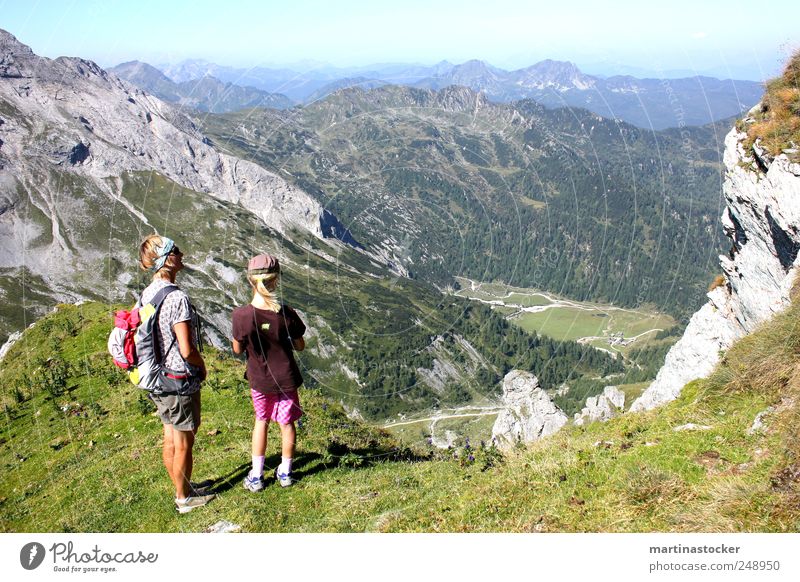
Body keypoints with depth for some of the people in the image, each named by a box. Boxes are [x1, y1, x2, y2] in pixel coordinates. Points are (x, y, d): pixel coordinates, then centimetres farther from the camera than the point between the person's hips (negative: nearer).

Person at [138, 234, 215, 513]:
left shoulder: (147, 294, 2)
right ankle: (185, 498, 26)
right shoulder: (177, 298, -25)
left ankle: (184, 487, 39)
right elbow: (187, 350, -26)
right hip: (180, 383, -8)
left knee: (171, 440, 21)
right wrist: (202, 365, -5)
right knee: (183, 444, 9)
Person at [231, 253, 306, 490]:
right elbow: (300, 346, -8)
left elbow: (237, 349, -9)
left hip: (259, 380, 1)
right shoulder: (286, 313, -22)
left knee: (261, 420, 23)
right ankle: (285, 473, 36)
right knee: (287, 423, 19)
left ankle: (256, 476, 29)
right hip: (286, 378, 0)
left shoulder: (241, 315, -23)